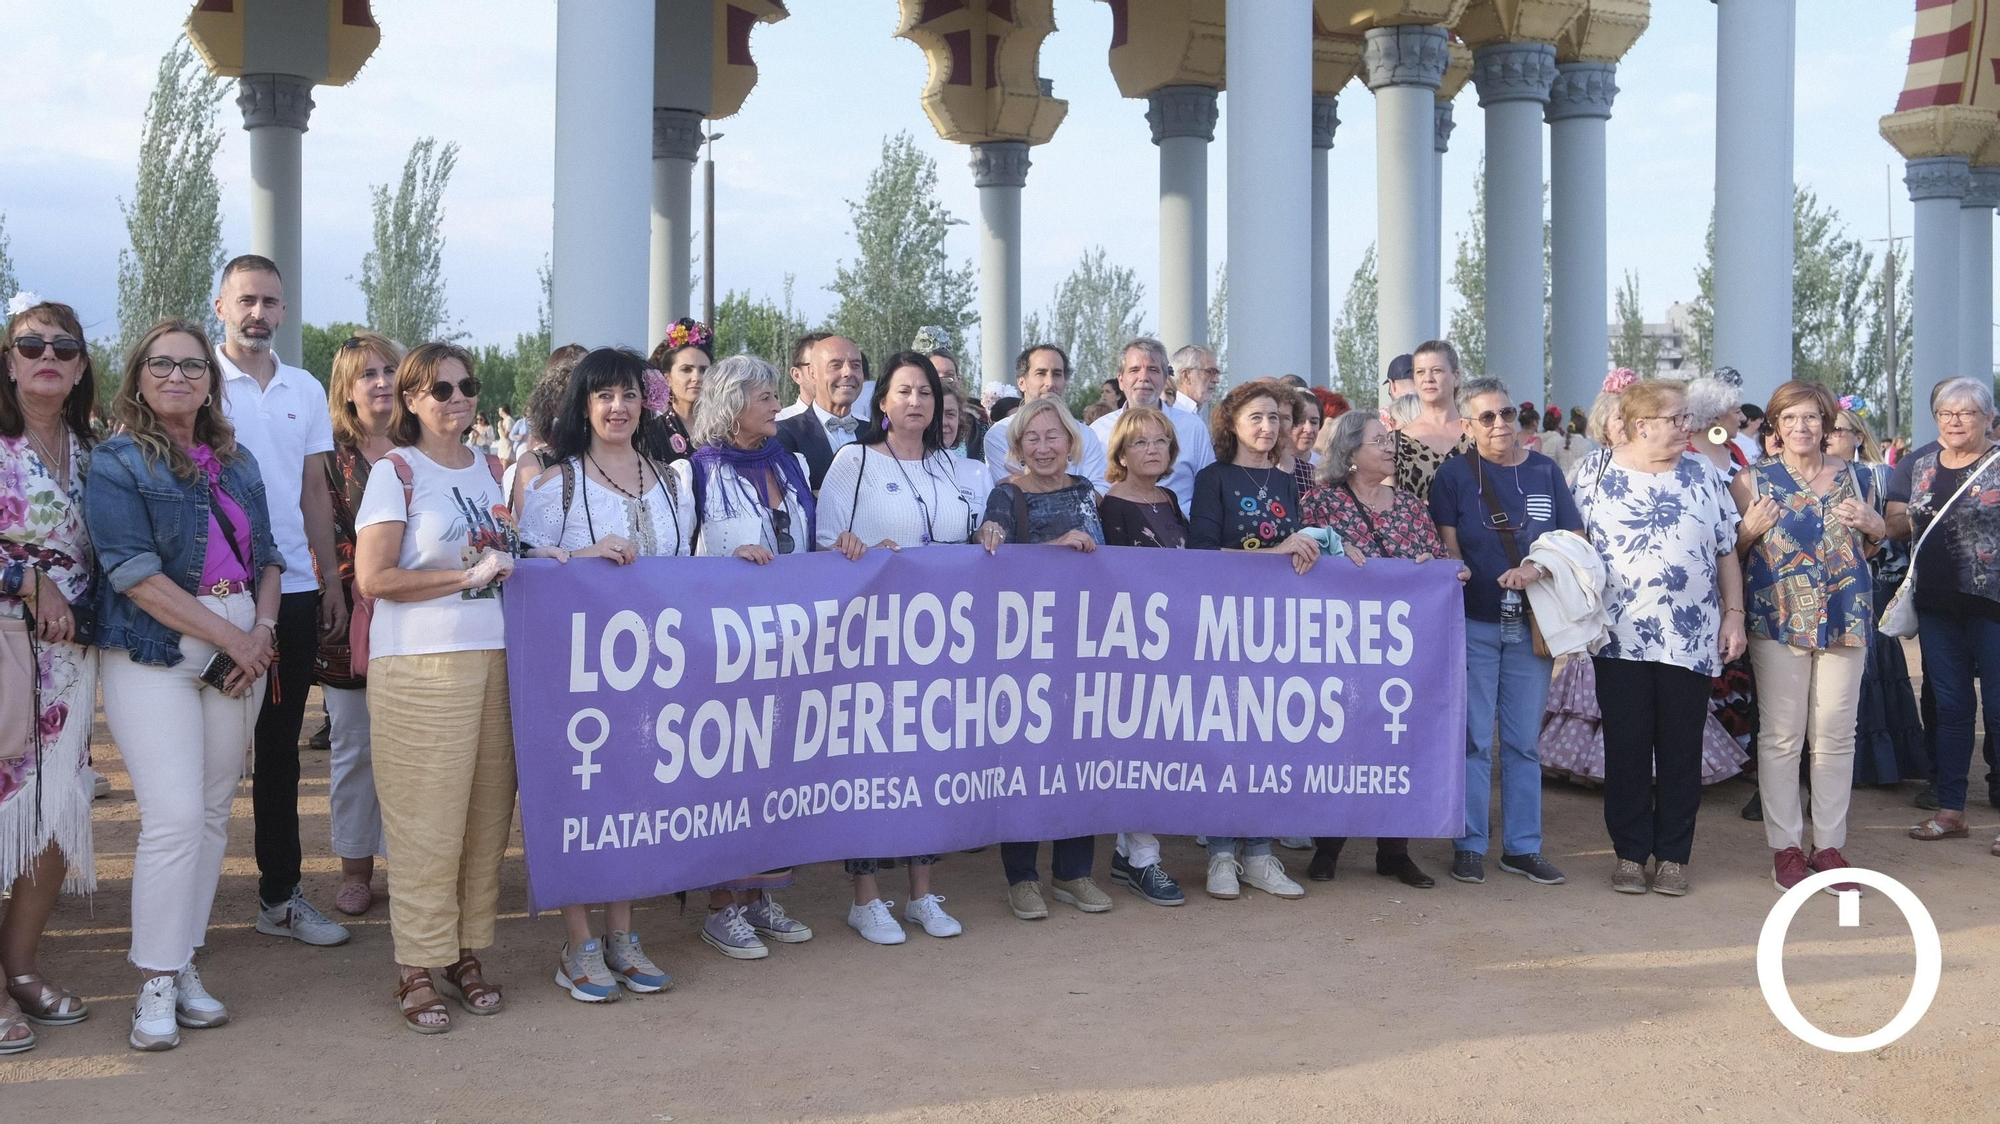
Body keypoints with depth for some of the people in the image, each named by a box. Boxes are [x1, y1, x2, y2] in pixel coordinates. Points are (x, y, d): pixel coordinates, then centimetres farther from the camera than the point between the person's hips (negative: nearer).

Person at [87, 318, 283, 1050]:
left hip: (240, 653, 6)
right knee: (175, 816, -12)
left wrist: (263, 630, -4)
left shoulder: (237, 463, 14)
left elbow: (267, 556, 15)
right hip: (155, 657, -5)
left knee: (213, 813, 7)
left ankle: (183, 965, 16)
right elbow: (135, 573, -13)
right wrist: (230, 638, -14)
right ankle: (155, 982, -1)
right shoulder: (116, 463, -4)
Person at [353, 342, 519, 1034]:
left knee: (487, 815, 6)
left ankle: (466, 951, 17)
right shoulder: (396, 471, -2)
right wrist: (468, 576, -11)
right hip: (421, 666, -5)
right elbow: (373, 578, -10)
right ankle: (418, 968, 5)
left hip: (496, 659, 6)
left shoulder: (491, 471, 16)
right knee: (426, 823, -4)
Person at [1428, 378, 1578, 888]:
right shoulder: (1454, 474, 1)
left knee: (1523, 741, 8)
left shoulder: (1545, 472, 7)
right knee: (1474, 739, 1)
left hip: (1532, 625, 2)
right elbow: (1447, 548, 0)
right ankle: (1469, 846, 10)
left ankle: (1523, 847, 16)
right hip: (1474, 623, -2)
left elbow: (1573, 540, 3)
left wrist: (1538, 567, -14)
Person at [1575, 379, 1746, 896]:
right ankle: (1630, 852, 16)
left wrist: (1734, 614, 3)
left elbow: (1727, 552, 10)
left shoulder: (1704, 474, 7)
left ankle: (1673, 855, 17)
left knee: (1681, 750, 7)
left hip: (1691, 639, 1)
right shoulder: (1597, 476, 1)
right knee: (1626, 748, 4)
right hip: (1621, 638, -1)